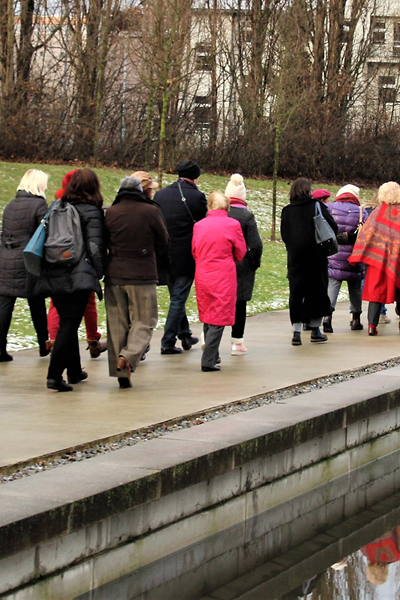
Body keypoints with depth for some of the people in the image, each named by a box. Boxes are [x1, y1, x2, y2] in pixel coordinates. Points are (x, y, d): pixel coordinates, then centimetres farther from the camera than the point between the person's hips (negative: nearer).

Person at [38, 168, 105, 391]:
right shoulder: (92, 212, -5)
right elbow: (95, 246, -11)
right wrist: (99, 274, -2)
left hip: (54, 276, 6)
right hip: (78, 277, -6)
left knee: (67, 323, 18)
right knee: (69, 325, -5)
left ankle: (74, 371, 30)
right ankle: (55, 375, -15)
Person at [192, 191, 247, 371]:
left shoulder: (199, 225, 1)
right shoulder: (232, 225, -8)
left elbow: (194, 252, 12)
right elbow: (241, 253, 2)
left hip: (202, 277, 4)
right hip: (223, 276, -4)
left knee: (207, 317, 17)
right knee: (218, 318, 0)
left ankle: (212, 356, 27)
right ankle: (208, 360, -6)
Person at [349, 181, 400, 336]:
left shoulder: (378, 211, 0)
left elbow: (366, 233, -4)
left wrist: (357, 256, -3)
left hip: (378, 256, 0)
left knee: (376, 290, 0)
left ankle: (372, 324, -12)